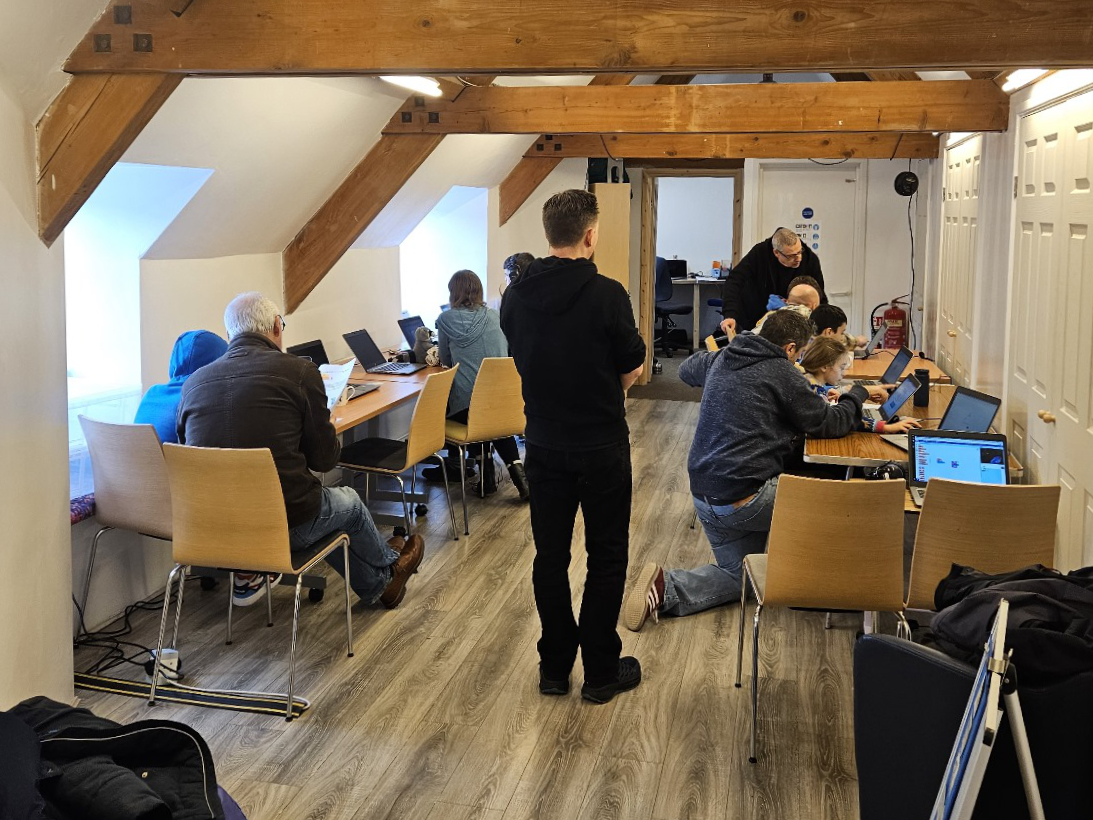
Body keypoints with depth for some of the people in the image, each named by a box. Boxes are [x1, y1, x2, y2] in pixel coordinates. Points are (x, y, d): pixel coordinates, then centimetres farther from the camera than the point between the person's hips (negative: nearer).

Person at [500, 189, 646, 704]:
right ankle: (600, 672, 16)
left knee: (550, 555, 13)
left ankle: (554, 666, 22)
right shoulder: (606, 295, -18)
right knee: (606, 558, 9)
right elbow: (630, 373, -9)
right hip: (601, 447, -4)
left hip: (544, 444, 4)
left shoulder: (516, 297, -3)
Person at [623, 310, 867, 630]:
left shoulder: (720, 359, 11)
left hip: (703, 496, 8)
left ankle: (666, 588, -4)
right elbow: (828, 424, -3)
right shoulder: (781, 373, -9)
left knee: (736, 576, 19)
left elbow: (686, 369, 35)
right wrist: (856, 395, 16)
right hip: (745, 499, -8)